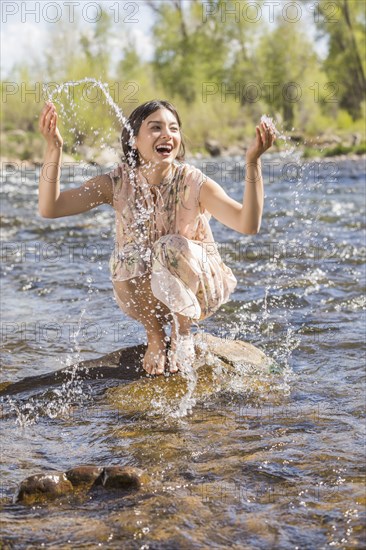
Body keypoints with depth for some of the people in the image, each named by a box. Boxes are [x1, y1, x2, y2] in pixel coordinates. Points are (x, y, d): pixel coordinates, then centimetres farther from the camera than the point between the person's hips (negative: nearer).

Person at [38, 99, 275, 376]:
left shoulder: (194, 183, -18)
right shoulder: (118, 183, -12)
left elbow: (248, 224, -33)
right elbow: (49, 208, -20)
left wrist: (252, 161, -43)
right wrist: (54, 149, -32)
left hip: (197, 289, -2)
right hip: (145, 294, 2)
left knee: (172, 248, -31)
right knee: (128, 259, -31)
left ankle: (183, 332, -6)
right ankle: (155, 335, -1)